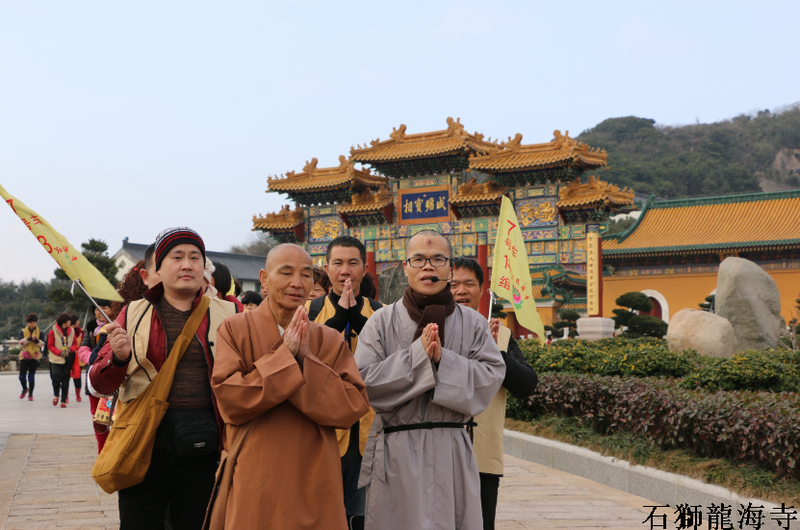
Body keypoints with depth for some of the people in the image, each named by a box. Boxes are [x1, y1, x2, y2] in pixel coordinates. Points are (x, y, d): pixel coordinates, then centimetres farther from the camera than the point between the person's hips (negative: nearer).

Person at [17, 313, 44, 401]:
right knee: (22, 375, -2)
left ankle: (30, 394, 7)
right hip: (24, 356, 1)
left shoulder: (40, 332, 5)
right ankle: (25, 389, 27)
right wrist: (28, 339, -23)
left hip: (35, 356, -1)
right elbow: (21, 342, -6)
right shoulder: (23, 331, 7)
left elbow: (42, 344, -4)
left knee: (31, 375, -4)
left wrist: (36, 340, -24)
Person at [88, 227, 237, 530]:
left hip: (202, 456, 0)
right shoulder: (134, 314, 6)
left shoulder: (227, 315, 5)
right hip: (145, 452, 0)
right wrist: (119, 358, -15)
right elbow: (99, 385, 5)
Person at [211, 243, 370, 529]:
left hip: (314, 482, 2)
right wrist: (285, 356, -14)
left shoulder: (329, 340, 6)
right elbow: (228, 399, -13)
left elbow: (355, 406, -6)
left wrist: (305, 361, -14)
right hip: (255, 481, -2)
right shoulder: (235, 329, -1)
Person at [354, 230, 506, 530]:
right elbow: (363, 382, -8)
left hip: (452, 453, 2)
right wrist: (417, 354, -15)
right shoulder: (382, 322, 2)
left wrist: (443, 359, -15)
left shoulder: (473, 323, 7)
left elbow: (491, 378, -3)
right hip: (395, 454, -1)